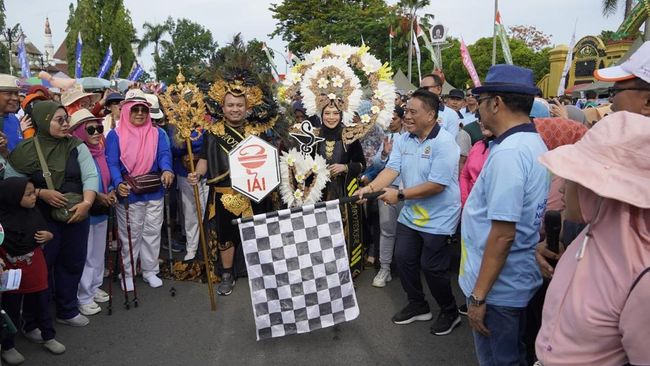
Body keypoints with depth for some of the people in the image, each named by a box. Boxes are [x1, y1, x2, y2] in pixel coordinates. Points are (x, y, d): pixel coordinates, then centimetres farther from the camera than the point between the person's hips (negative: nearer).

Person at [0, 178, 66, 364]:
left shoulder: (34, 213, -6)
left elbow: (46, 234, 8)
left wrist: (47, 236, -12)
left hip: (35, 271, 4)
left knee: (41, 305, 17)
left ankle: (48, 337, 35)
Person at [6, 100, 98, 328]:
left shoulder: (77, 146, 1)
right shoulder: (25, 151, -5)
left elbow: (90, 176, -7)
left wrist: (87, 202, -22)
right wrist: (41, 193, -17)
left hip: (76, 215, 3)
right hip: (42, 219, -3)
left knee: (72, 263, 12)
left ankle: (67, 311, 32)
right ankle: (34, 320, 22)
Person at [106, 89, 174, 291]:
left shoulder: (158, 133, 3)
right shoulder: (115, 135, -4)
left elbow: (164, 154, -13)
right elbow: (112, 163, -13)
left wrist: (167, 170, -36)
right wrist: (118, 183, -32)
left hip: (154, 192, 3)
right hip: (128, 193, -2)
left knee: (152, 233, 13)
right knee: (129, 236, 10)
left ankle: (150, 270, 29)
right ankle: (127, 273, 26)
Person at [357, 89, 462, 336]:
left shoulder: (444, 143, -21)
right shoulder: (403, 140, 1)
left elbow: (436, 185, -26)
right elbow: (391, 169, -7)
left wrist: (400, 195, -23)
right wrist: (371, 188, -26)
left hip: (438, 218, -7)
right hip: (410, 214, 7)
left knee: (431, 267, 1)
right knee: (403, 259, 13)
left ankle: (450, 312, 27)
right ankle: (418, 306, 35)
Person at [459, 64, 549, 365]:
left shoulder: (507, 153, -24)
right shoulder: (534, 143, 6)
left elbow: (503, 234, -26)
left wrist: (479, 296, -20)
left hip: (497, 286, -9)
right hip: (517, 279, 9)